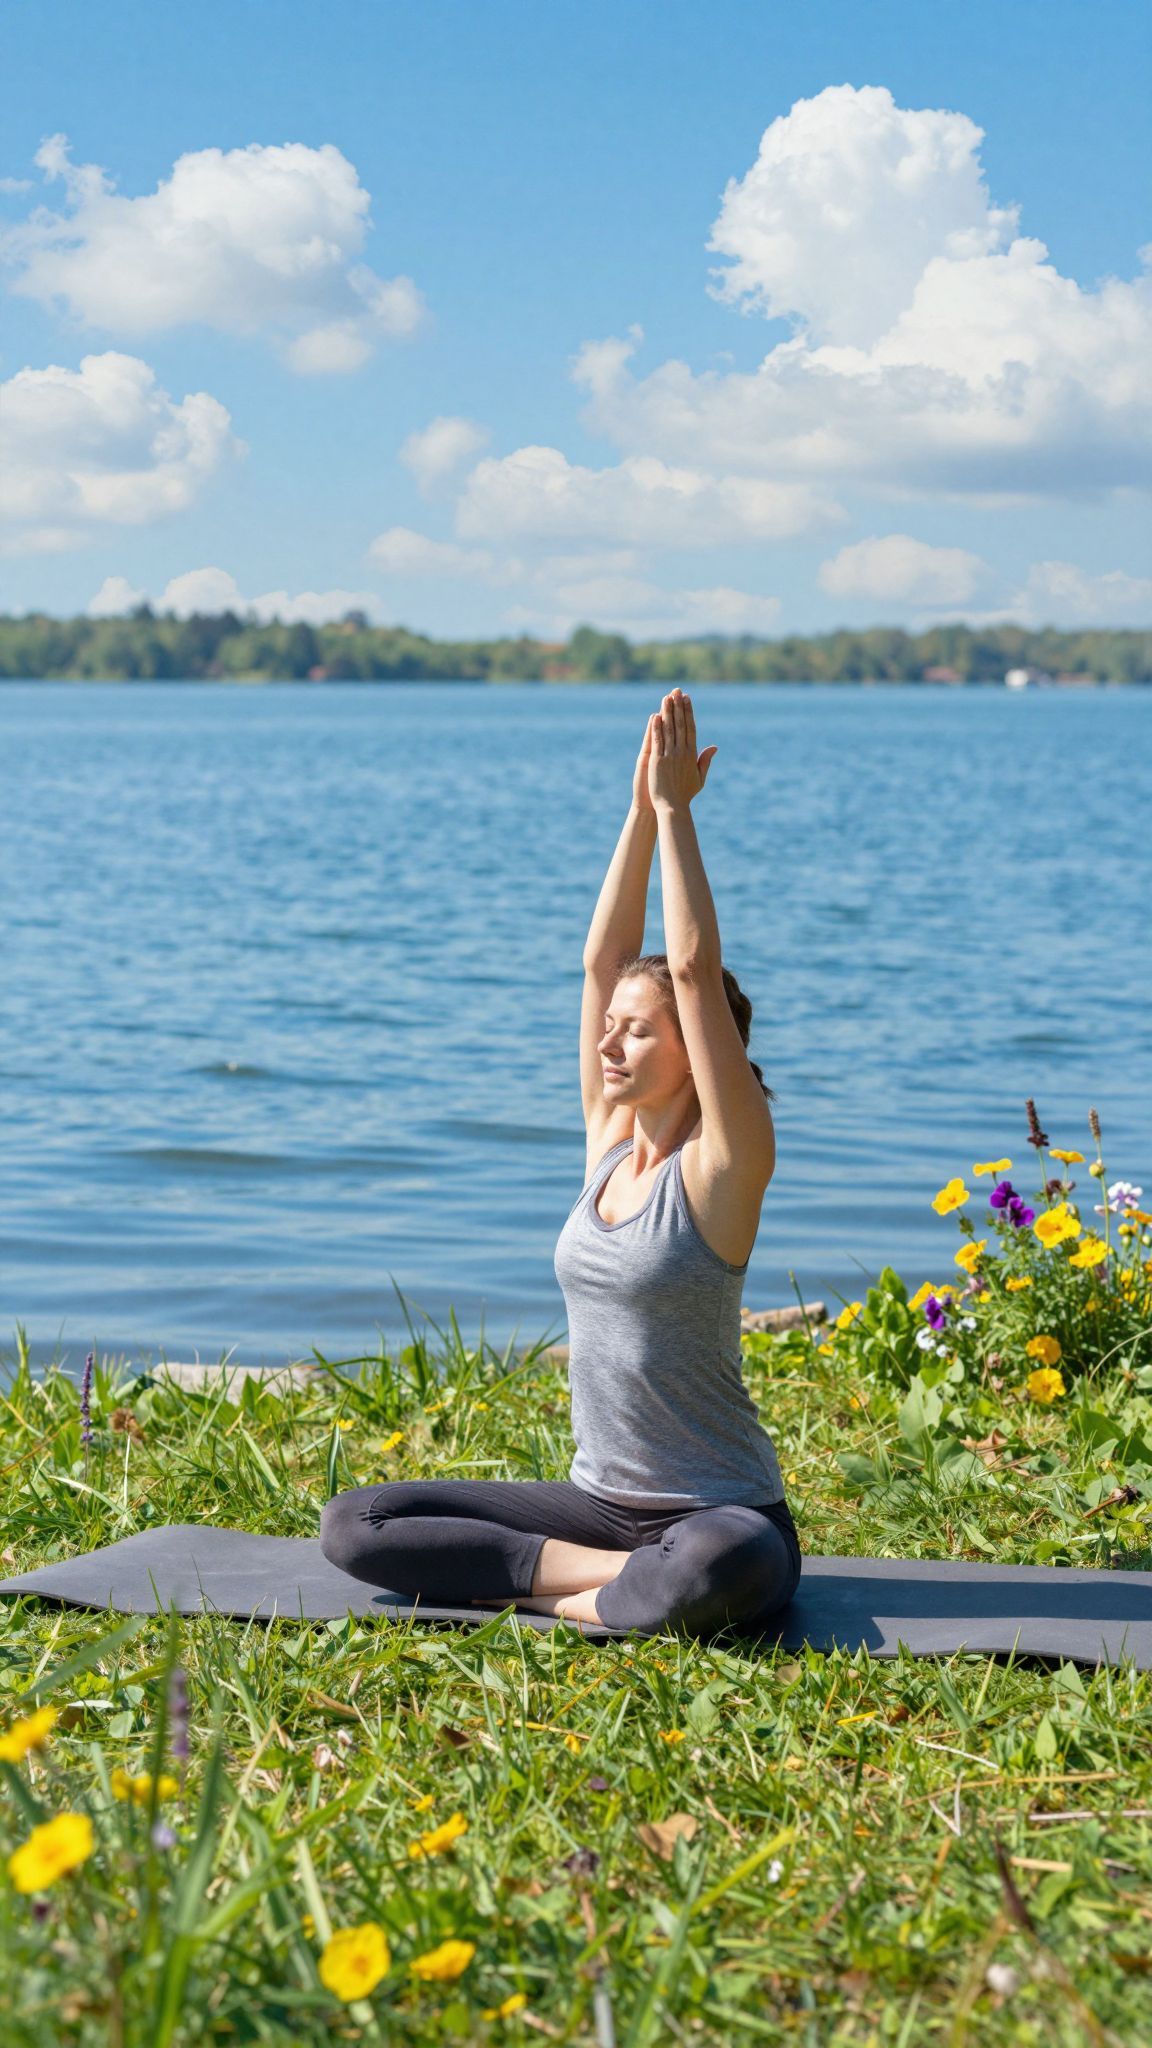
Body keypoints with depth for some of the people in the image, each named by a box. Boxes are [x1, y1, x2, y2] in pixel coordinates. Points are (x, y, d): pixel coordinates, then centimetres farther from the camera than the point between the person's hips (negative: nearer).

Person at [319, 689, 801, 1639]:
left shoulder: (723, 1165, -11)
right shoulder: (611, 1142, 6)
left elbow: (695, 972, -19)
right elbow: (602, 960, 3)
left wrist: (676, 811, -15)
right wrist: (642, 811, -1)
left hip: (721, 1512, -6)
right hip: (599, 1499, 7)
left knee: (714, 1574, -43)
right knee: (353, 1524, -9)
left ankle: (554, 1592, -14)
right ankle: (619, 1571, -12)